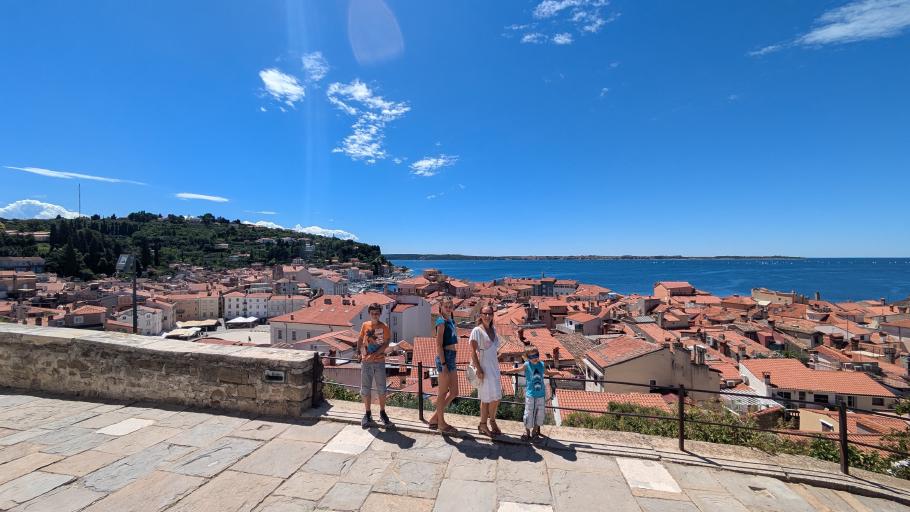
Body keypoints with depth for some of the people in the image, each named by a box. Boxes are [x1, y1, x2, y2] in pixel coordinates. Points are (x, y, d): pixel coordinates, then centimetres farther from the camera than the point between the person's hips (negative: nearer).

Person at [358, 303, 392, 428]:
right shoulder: (365, 325, 3)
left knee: (381, 389, 5)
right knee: (365, 389, 8)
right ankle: (368, 414, 23)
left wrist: (374, 354, -18)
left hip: (379, 362, -2)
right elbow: (360, 339, 15)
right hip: (366, 362, 2)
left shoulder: (384, 327, -6)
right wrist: (359, 351, 4)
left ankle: (382, 413, 22)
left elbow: (386, 344, -10)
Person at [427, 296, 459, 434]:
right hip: (444, 357, -9)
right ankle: (441, 423, 20)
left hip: (451, 357, 9)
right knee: (443, 392, 5)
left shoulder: (451, 321, 13)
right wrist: (443, 364, -19)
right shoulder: (441, 322, -13)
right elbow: (439, 345, -16)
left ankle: (435, 419, 25)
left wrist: (451, 362, 20)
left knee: (454, 392, 14)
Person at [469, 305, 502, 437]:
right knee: (487, 398, 0)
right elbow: (473, 352, -14)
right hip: (483, 367, -7)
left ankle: (492, 421, 31)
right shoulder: (477, 330, -12)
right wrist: (478, 370, -18)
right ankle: (483, 424, 19)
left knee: (495, 397, 13)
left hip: (494, 367, 7)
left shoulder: (493, 329, 8)